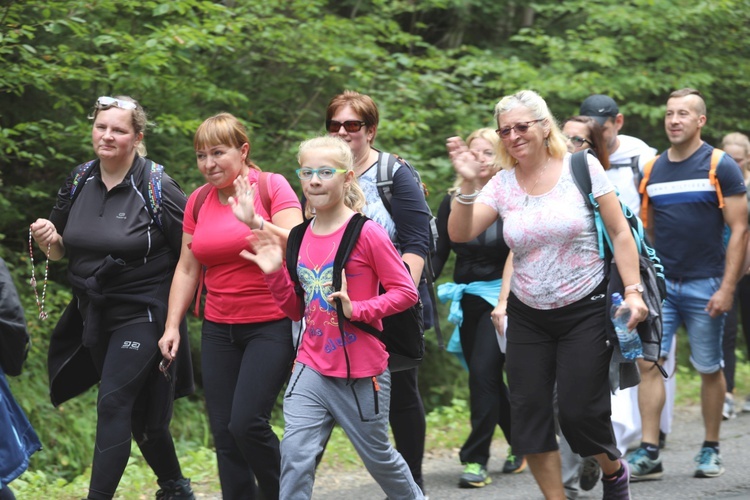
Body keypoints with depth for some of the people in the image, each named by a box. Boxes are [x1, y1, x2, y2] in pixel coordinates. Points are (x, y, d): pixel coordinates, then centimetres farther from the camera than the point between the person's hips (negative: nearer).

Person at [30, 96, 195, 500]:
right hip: (95, 315, 6)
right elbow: (62, 251, 14)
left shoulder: (157, 189, -12)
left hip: (143, 314, -6)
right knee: (140, 412, 15)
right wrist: (48, 240, -8)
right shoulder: (78, 186, 4)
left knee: (113, 404, -16)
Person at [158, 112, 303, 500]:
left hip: (272, 325, -6)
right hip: (219, 329, 6)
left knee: (246, 422, -17)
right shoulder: (198, 202, 9)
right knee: (224, 433, 2)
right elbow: (187, 268, 14)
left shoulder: (272, 186, -6)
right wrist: (172, 326, 8)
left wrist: (256, 222, -30)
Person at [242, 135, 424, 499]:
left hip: (361, 374, -4)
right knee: (295, 456, -10)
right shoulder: (300, 238, 5)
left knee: (377, 456, 14)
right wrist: (275, 274, -2)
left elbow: (406, 291, -12)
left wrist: (356, 309, -23)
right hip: (311, 369, 4)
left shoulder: (366, 233, -13)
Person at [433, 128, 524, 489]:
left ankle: (476, 459, -11)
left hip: (502, 296, -5)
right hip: (467, 299, 5)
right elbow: (438, 253, 8)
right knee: (487, 377, 9)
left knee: (483, 371, -15)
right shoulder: (453, 201, 6)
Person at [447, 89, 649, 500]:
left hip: (585, 311, -4)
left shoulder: (582, 168, -7)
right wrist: (467, 184, -22)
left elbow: (620, 234, -4)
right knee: (527, 412, -1)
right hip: (528, 317, 4)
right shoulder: (502, 184, 1)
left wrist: (632, 291, -11)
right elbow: (459, 234, -8)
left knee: (579, 411, -6)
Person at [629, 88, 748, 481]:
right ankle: (649, 452, -8)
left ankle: (710, 449, 19)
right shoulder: (652, 169, 8)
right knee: (648, 362, -8)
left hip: (705, 285, -3)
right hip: (661, 283, 3)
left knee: (709, 369, 5)